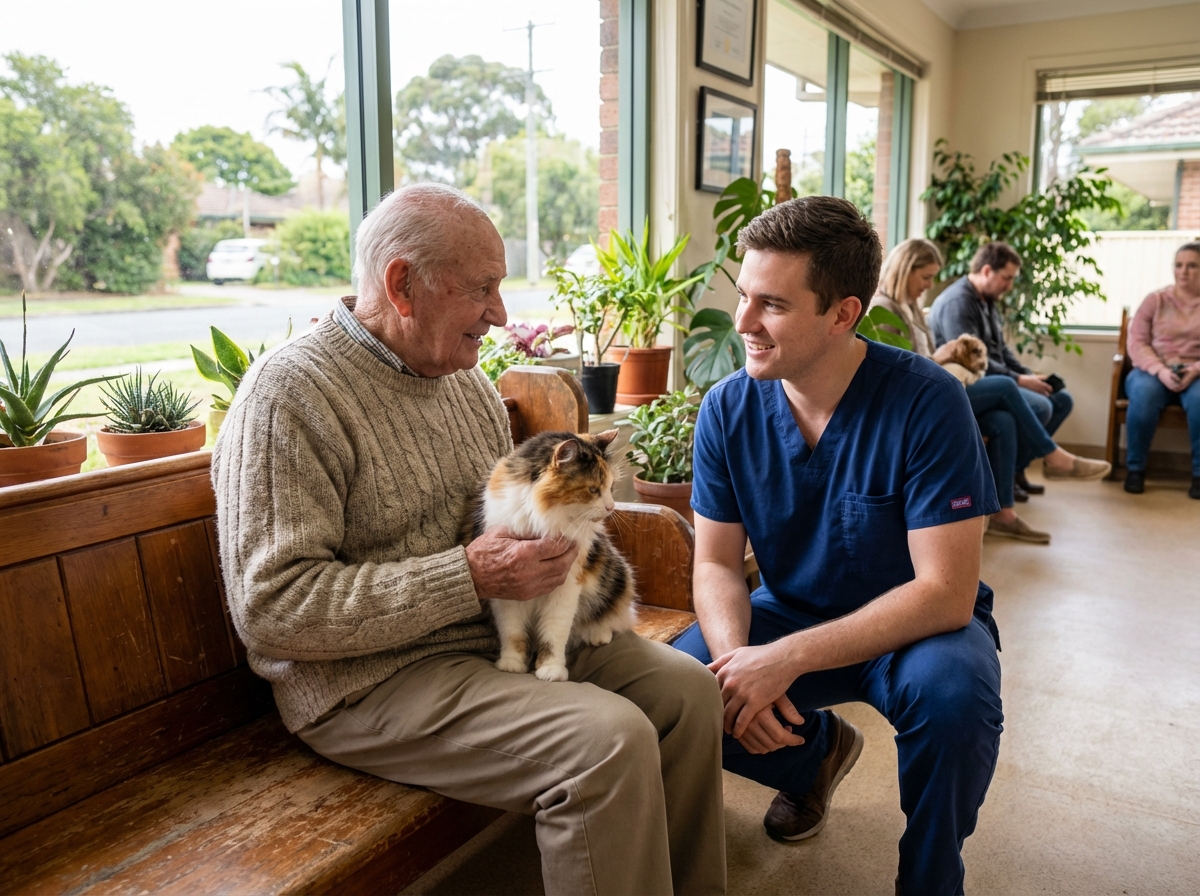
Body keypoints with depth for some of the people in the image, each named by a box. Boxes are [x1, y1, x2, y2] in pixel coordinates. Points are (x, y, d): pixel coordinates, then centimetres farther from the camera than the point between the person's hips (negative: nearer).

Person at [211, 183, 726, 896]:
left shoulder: (470, 381, 11)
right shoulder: (290, 394, -15)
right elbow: (271, 607, -22)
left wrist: (551, 530, 0)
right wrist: (470, 578, -24)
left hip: (505, 631, 8)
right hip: (371, 677, -8)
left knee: (688, 687, -4)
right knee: (609, 740, -25)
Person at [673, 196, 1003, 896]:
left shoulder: (927, 402, -23)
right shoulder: (728, 410, -11)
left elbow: (945, 593, -25)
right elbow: (717, 564, -5)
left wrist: (786, 659, -33)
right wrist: (735, 656, -26)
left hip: (918, 625, -3)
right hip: (790, 613, 4)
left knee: (953, 692, -36)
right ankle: (819, 750, 15)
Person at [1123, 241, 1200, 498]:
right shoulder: (1155, 299, 9)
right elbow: (1136, 343, -1)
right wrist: (1160, 370, -18)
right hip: (1153, 371, 0)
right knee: (1144, 394, -36)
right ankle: (1135, 469, -19)